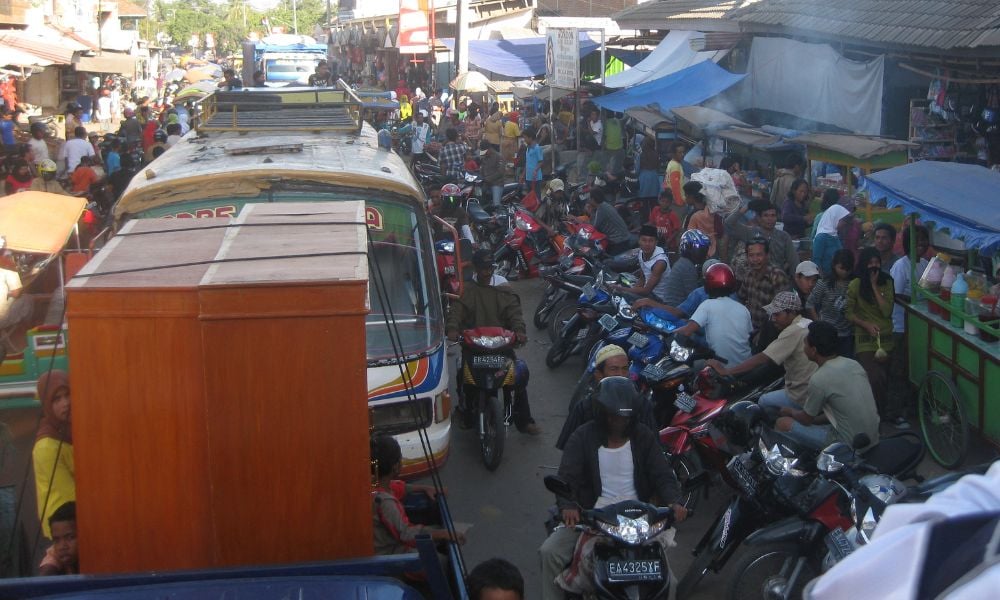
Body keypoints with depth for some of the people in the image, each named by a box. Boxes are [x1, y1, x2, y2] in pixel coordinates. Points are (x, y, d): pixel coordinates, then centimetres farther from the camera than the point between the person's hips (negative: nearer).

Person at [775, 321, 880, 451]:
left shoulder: (819, 379, -17)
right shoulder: (854, 364, 5)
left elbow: (806, 419, -2)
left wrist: (790, 411, 19)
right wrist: (816, 419, 24)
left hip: (848, 445, -8)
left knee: (783, 424, -1)